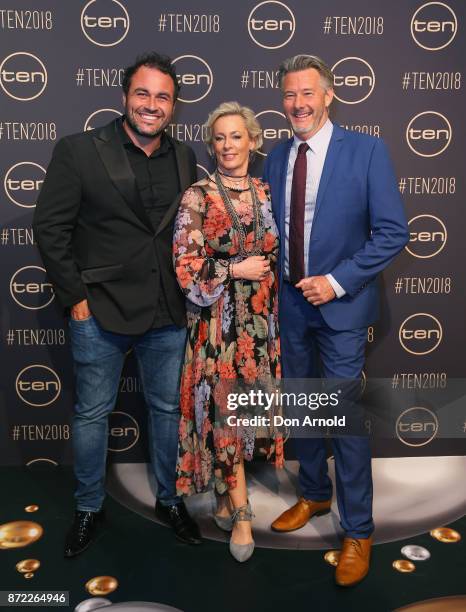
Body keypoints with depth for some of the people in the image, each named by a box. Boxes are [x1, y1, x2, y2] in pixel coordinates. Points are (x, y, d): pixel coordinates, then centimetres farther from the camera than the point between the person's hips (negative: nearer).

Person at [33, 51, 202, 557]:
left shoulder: (184, 158, 6)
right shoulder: (78, 151, -7)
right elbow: (50, 227, -7)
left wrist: (188, 291, 5)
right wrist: (74, 297, -10)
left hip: (167, 313, 4)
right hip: (101, 311, -3)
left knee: (168, 408, 15)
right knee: (92, 413, 11)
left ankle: (169, 500, 37)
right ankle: (88, 508, 34)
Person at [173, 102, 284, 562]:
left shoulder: (266, 193, 7)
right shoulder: (197, 197, -7)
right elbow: (185, 266, -11)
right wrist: (236, 270, -13)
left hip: (260, 318, 5)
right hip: (217, 320, -4)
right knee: (224, 408, 1)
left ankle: (226, 496, 33)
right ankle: (240, 512, 15)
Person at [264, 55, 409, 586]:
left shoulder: (366, 150, -7)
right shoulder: (276, 157, 6)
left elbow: (392, 232, -10)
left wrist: (337, 281, -16)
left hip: (340, 303, -5)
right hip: (289, 302, 5)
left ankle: (357, 531, 20)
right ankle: (314, 494, 39)